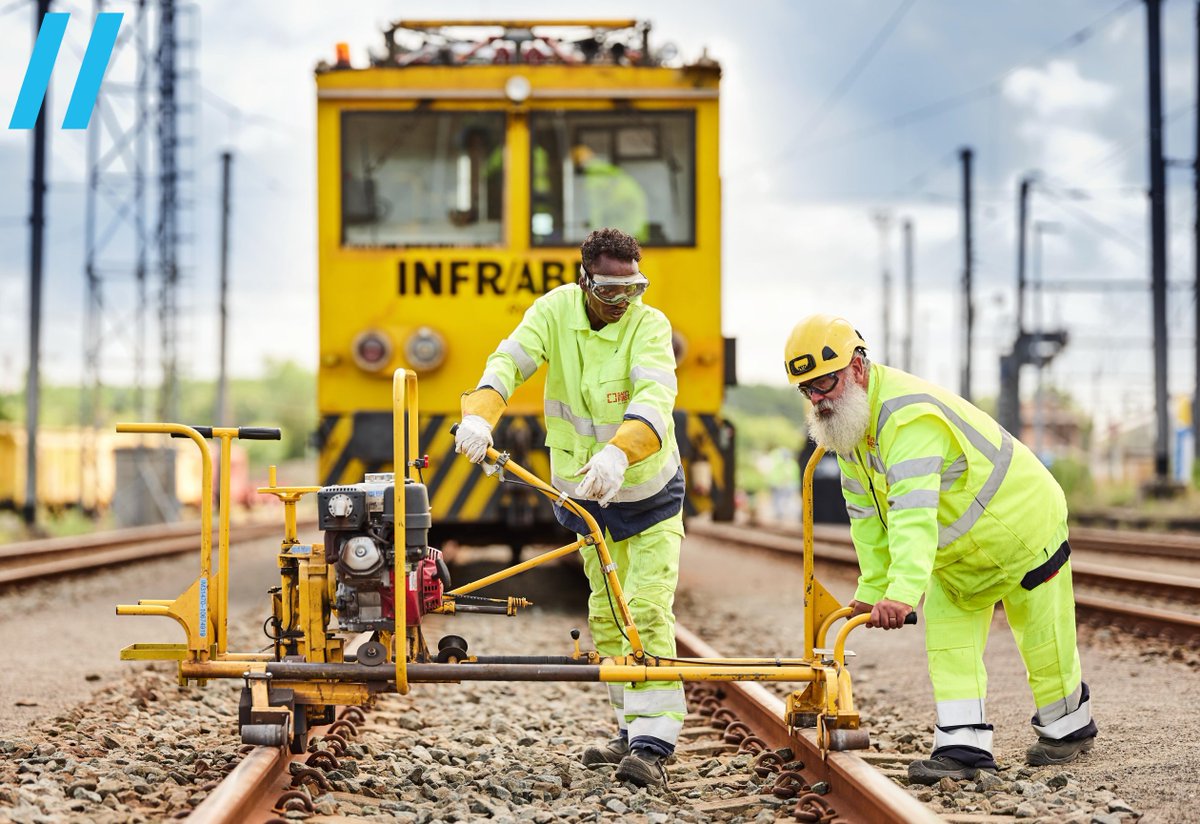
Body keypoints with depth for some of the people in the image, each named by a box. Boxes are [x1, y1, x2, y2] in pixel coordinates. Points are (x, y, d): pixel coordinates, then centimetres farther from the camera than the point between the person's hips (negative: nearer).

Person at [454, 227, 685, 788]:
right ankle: (632, 730, 22)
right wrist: (478, 415, -47)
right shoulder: (556, 310, -12)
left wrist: (617, 454, -57)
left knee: (646, 611, -15)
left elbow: (654, 400, -39)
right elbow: (509, 362, -26)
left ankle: (653, 744, -15)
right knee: (605, 615, 11)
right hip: (583, 492, 5)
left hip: (648, 492, -4)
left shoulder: (649, 325, -22)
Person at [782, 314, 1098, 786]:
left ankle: (1069, 727, 28)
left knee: (1043, 640, 7)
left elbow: (914, 513, -48)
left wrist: (903, 592, -57)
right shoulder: (847, 418, -6)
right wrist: (872, 587, -6)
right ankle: (963, 745, -2)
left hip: (1021, 526, -8)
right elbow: (867, 512, -1)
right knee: (947, 644, -1)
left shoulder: (908, 414, -37)